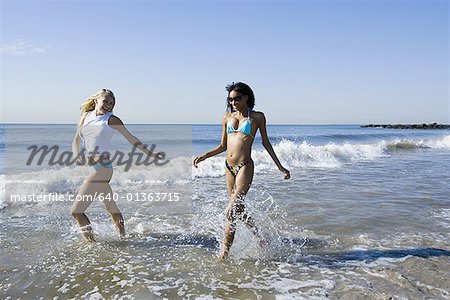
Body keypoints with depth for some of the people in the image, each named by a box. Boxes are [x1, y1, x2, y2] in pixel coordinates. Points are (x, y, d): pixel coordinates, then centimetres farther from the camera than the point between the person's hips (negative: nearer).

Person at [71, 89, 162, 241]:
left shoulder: (111, 119, -2)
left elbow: (131, 139, 3)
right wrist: (77, 156, -6)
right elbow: (76, 140, 14)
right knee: (112, 209, 16)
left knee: (76, 210, -7)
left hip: (102, 168, -6)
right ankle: (122, 235, 30)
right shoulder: (86, 115, 14)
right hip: (91, 168, 6)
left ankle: (92, 242, 5)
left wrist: (150, 154, 4)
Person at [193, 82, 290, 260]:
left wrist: (279, 166, 9)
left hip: (244, 167, -6)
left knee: (231, 211, -10)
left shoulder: (257, 117, 1)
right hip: (229, 167, 6)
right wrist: (204, 156, 4)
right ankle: (259, 237, 35)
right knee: (238, 209, 14)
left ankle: (223, 253, 3)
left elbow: (265, 142, 9)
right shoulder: (227, 117, 11)